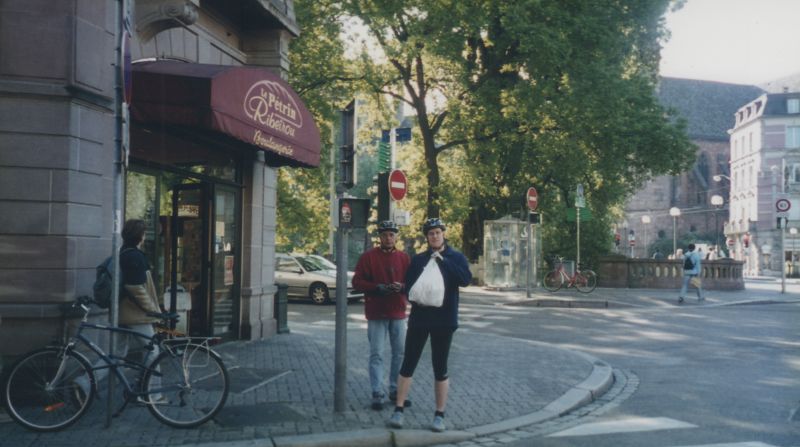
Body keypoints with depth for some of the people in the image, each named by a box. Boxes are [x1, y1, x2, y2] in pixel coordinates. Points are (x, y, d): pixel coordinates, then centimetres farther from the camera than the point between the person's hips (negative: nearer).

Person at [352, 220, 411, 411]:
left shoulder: (404, 257, 6)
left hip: (398, 313, 4)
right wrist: (378, 288, -19)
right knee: (376, 355, -1)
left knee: (400, 353, 9)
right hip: (376, 313, -3)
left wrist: (402, 287, -14)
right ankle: (377, 394, 5)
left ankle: (395, 390, 22)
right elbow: (357, 282, -6)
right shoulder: (368, 256, -3)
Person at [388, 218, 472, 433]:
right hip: (419, 318, 2)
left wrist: (443, 261, -19)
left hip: (444, 320, -1)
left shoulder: (456, 258, 2)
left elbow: (466, 279, -15)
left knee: (440, 368, 6)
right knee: (408, 364, 3)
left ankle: (439, 415, 15)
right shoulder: (418, 259, 8)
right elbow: (408, 286, 6)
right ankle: (398, 410, 11)